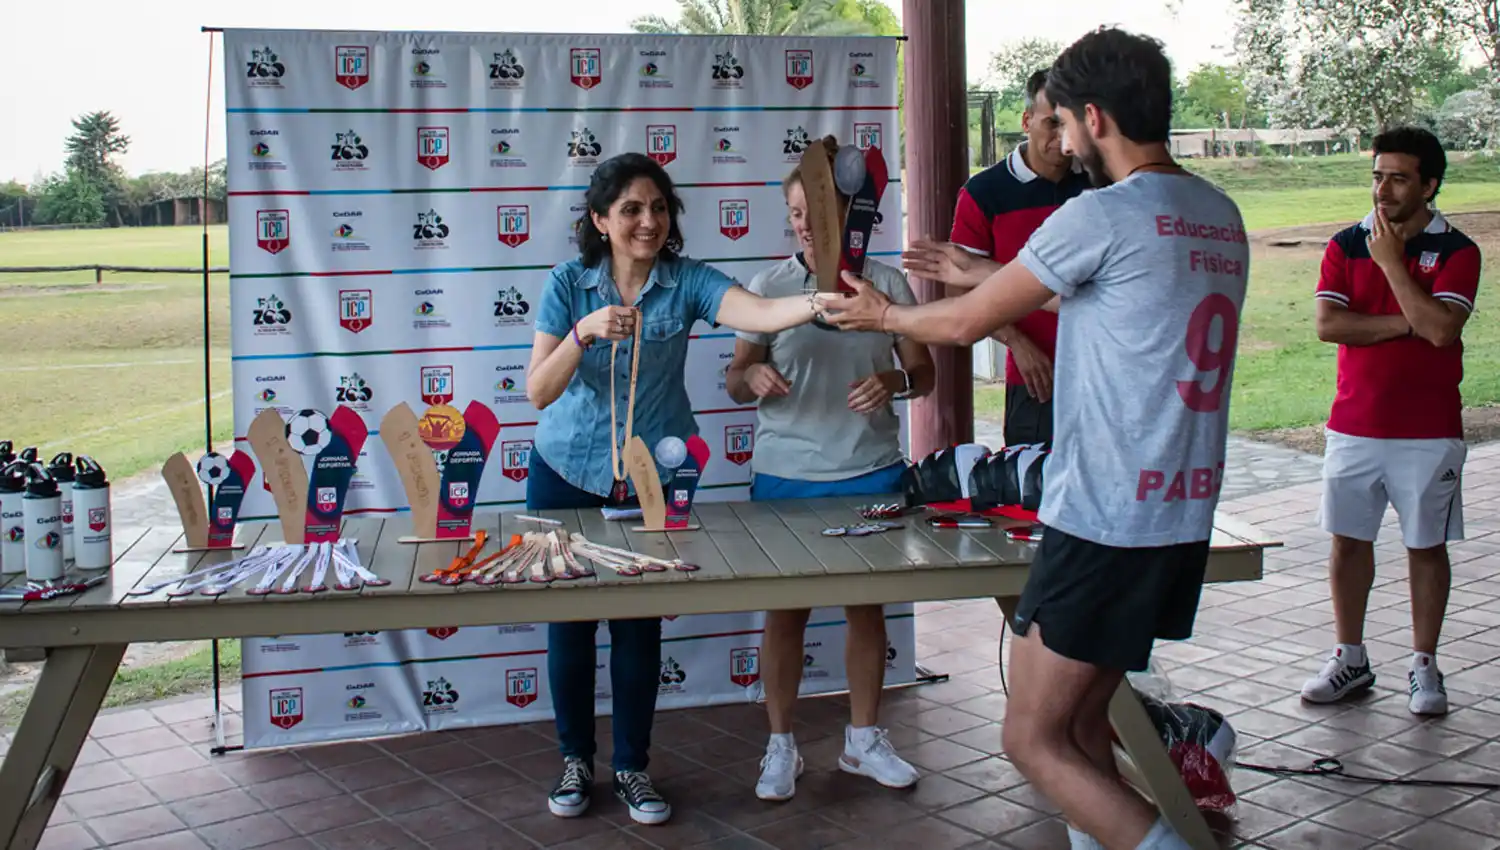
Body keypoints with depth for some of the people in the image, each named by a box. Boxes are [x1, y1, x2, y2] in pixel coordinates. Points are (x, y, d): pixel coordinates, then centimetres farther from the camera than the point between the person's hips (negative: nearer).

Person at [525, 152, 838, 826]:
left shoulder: (686, 282, -10)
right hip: (566, 473, 1)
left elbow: (761, 314, -30)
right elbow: (538, 392, -15)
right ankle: (575, 759, 26)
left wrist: (823, 302, -49)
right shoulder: (569, 284, -8)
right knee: (569, 619, 7)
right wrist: (585, 332, -31)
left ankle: (632, 768, 21)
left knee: (639, 624, 4)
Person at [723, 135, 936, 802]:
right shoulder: (769, 286, 1)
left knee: (867, 604, 11)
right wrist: (752, 377, -20)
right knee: (785, 610, 4)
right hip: (785, 475, -1)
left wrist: (891, 382, -16)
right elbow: (736, 383, 4)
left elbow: (923, 372, 7)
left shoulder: (886, 282, 2)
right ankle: (780, 747, 19)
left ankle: (863, 739, 27)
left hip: (870, 471, 1)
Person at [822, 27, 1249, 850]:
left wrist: (883, 313, 15)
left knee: (1033, 738, 1)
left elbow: (967, 323, -5)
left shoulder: (1102, 215, -15)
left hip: (1104, 523, -9)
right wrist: (990, 279, 32)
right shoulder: (1222, 218, 11)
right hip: (1184, 520, 9)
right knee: (1080, 724, 19)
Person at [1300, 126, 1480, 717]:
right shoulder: (1346, 245, 3)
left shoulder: (1456, 251, -4)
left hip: (1428, 431, -2)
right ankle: (1350, 660, 21)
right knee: (1348, 541, 8)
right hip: (1353, 425, 3)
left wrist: (1390, 261, -16)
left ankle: (1424, 667, 19)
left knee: (1426, 547, 7)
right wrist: (1406, 323, -15)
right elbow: (1328, 325, -9)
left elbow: (1440, 328, -19)